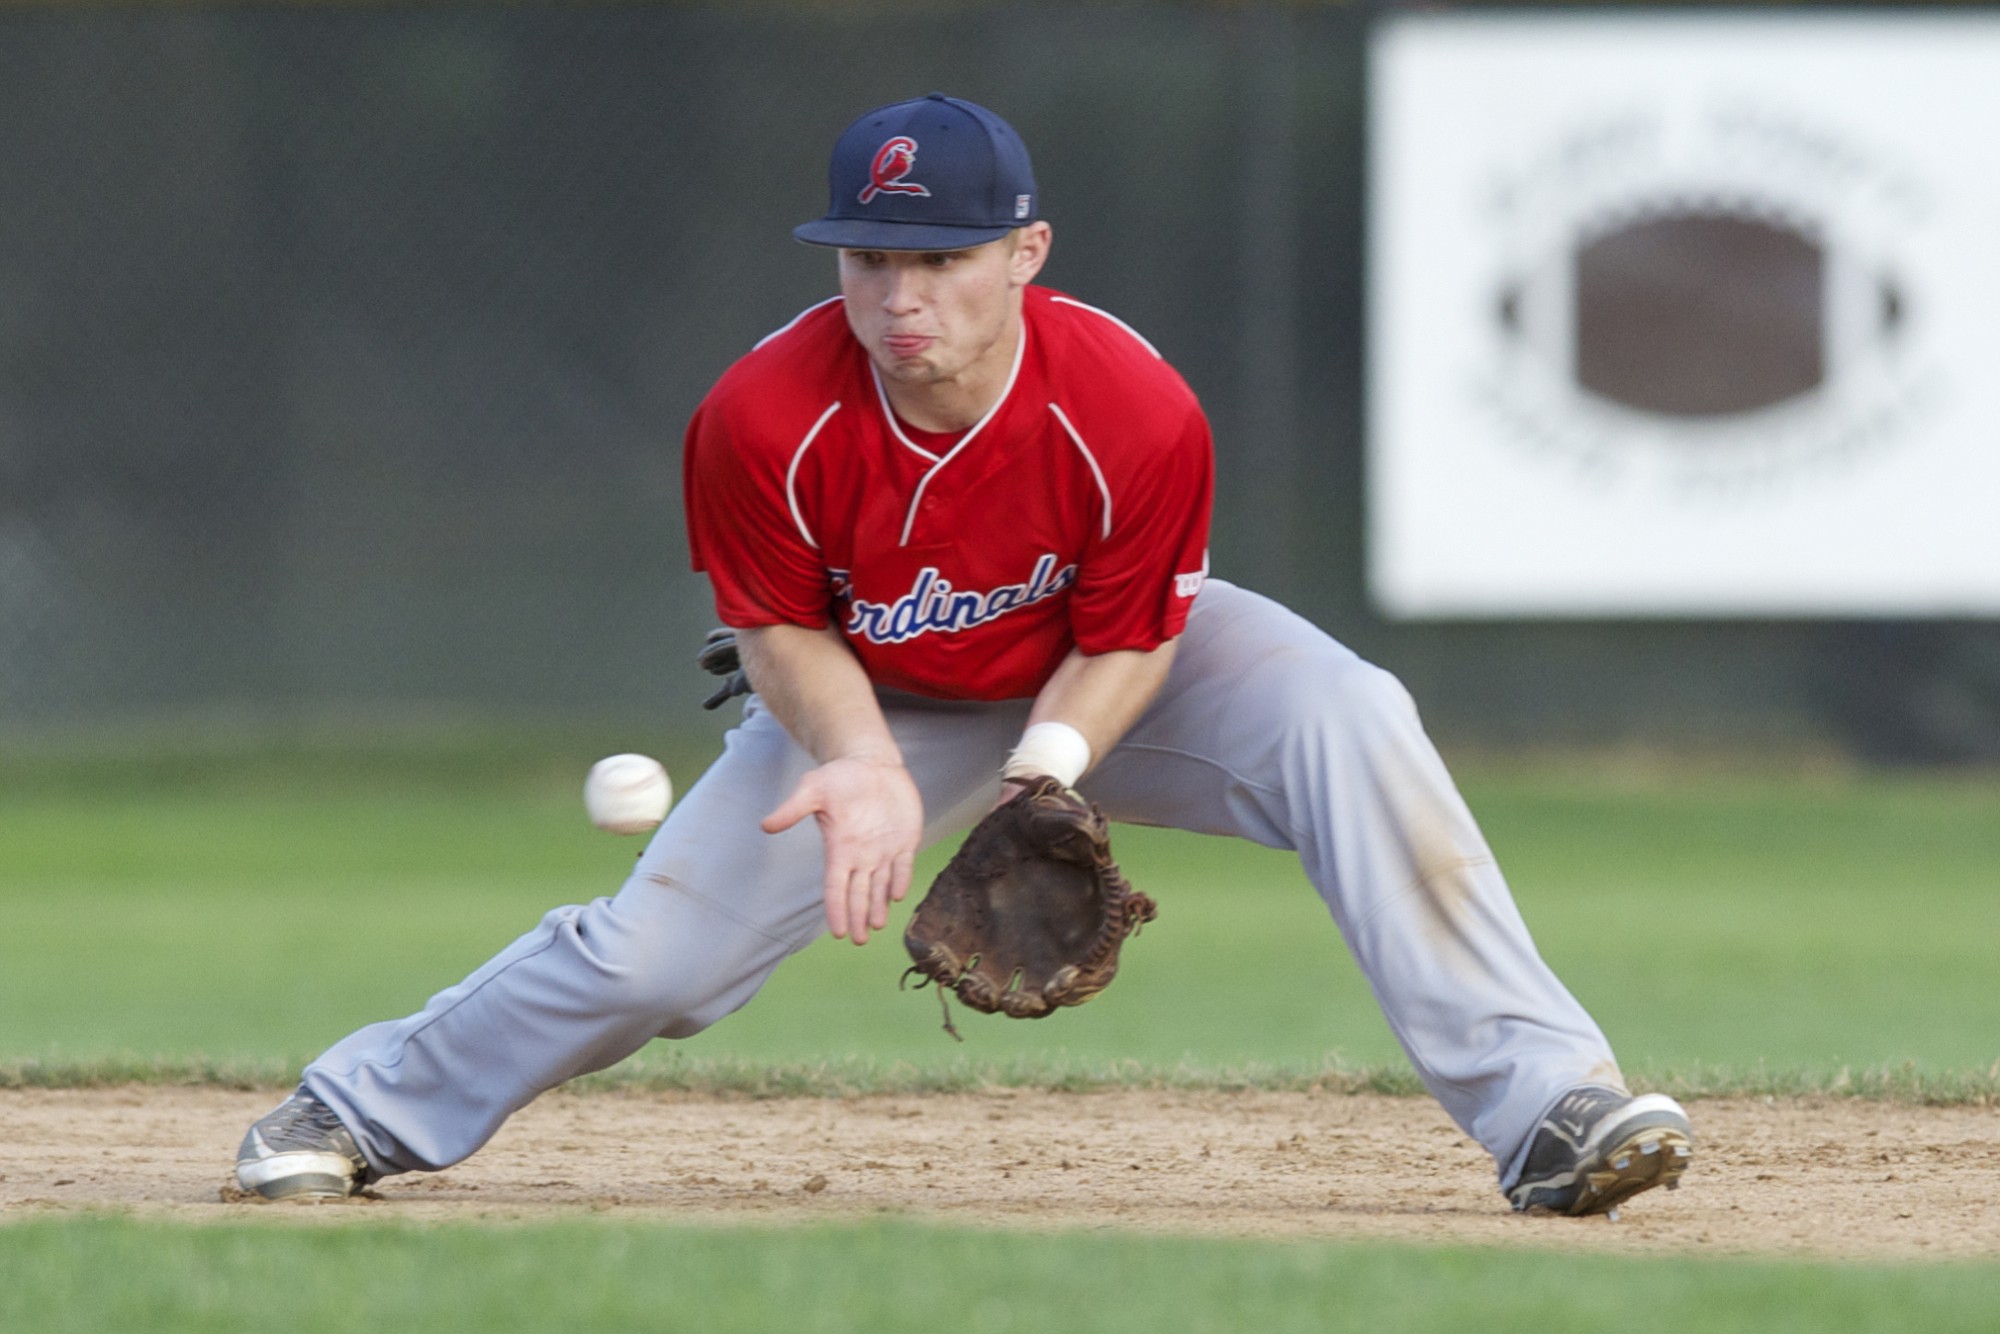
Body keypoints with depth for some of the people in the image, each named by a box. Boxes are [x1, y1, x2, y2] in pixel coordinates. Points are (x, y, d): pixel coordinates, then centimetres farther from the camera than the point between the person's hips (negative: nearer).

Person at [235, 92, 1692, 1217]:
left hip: (1106, 681, -1)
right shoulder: (764, 423, -32)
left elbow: (1125, 640, -18)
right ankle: (368, 1106, 21)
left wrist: (1045, 771, -36)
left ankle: (1546, 1102, -28)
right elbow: (781, 633, -15)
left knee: (1350, 726, -28)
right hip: (877, 701, 1)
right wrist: (863, 763, -34)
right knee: (657, 951, -7)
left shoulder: (1136, 414, -34)